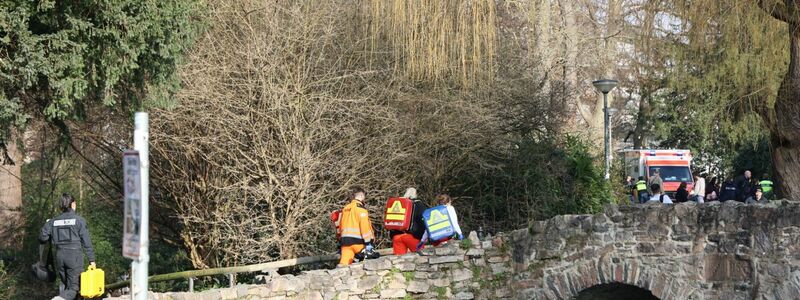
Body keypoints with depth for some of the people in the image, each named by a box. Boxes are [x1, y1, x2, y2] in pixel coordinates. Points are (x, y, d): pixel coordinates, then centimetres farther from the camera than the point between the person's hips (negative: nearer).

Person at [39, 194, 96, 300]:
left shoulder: (53, 221, 7)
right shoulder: (79, 220, -4)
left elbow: (43, 237, 4)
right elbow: (86, 242, -6)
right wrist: (91, 260, 0)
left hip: (60, 255, 4)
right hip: (75, 256, -4)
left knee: (65, 285, 19)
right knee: (74, 287, -3)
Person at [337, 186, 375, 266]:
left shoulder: (345, 209, 18)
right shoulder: (360, 208, -5)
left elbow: (340, 226, 23)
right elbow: (364, 226, -12)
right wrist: (368, 243, -13)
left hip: (345, 240, 6)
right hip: (357, 241, -6)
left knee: (344, 263, -5)